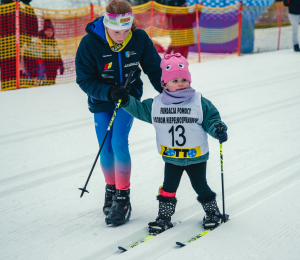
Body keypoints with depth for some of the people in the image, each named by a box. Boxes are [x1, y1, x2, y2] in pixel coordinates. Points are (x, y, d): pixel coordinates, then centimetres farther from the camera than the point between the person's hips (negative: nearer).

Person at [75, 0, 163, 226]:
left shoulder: (139, 39, -18)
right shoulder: (90, 43, -23)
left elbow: (154, 68, -3)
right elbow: (84, 79, -16)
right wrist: (108, 92, -31)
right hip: (102, 101, 1)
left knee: (119, 143, -16)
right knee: (106, 150, 2)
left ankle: (123, 197, -6)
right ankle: (111, 188, 29)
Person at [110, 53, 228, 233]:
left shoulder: (200, 102, -8)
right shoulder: (156, 104, -2)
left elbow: (211, 119, -5)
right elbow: (139, 109, 10)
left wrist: (218, 130, -24)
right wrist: (126, 100, -3)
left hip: (196, 157, -2)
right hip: (171, 158, 2)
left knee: (200, 186, 9)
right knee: (169, 187, 8)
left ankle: (212, 212, 30)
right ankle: (164, 217, 22)